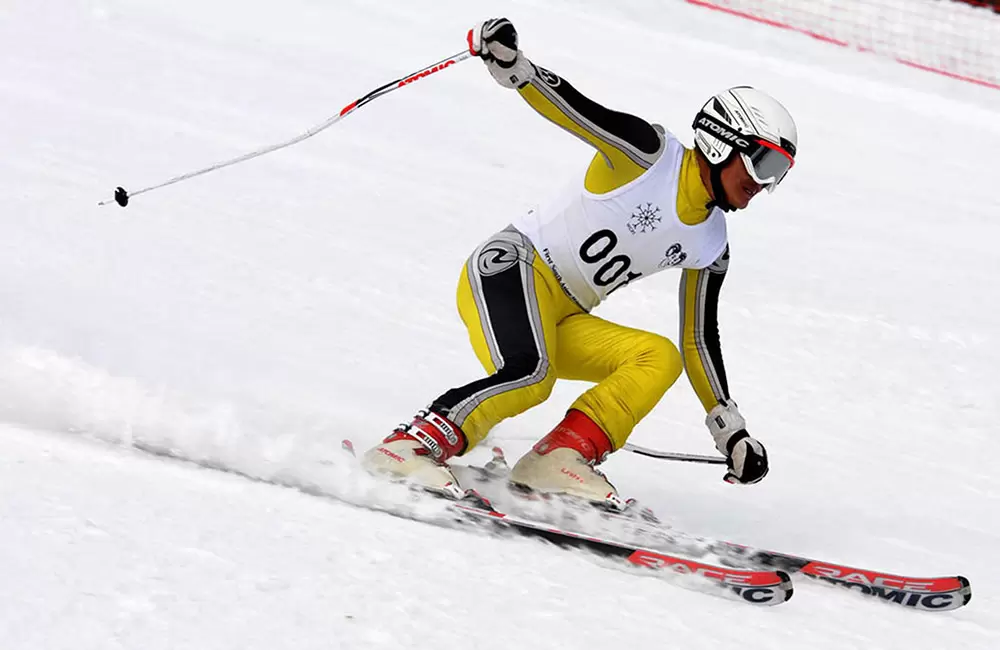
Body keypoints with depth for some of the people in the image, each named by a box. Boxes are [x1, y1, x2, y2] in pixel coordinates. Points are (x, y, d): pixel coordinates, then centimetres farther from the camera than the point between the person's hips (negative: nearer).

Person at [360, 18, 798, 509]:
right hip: (514, 266, -8)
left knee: (660, 358, -13)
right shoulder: (649, 153, -7)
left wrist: (732, 433, 14)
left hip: (564, 324, 8)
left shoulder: (710, 247, 12)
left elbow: (699, 340, 18)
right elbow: (573, 107, -17)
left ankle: (562, 457, -20)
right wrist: (508, 62, -37)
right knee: (530, 376, -34)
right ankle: (410, 447, -30)